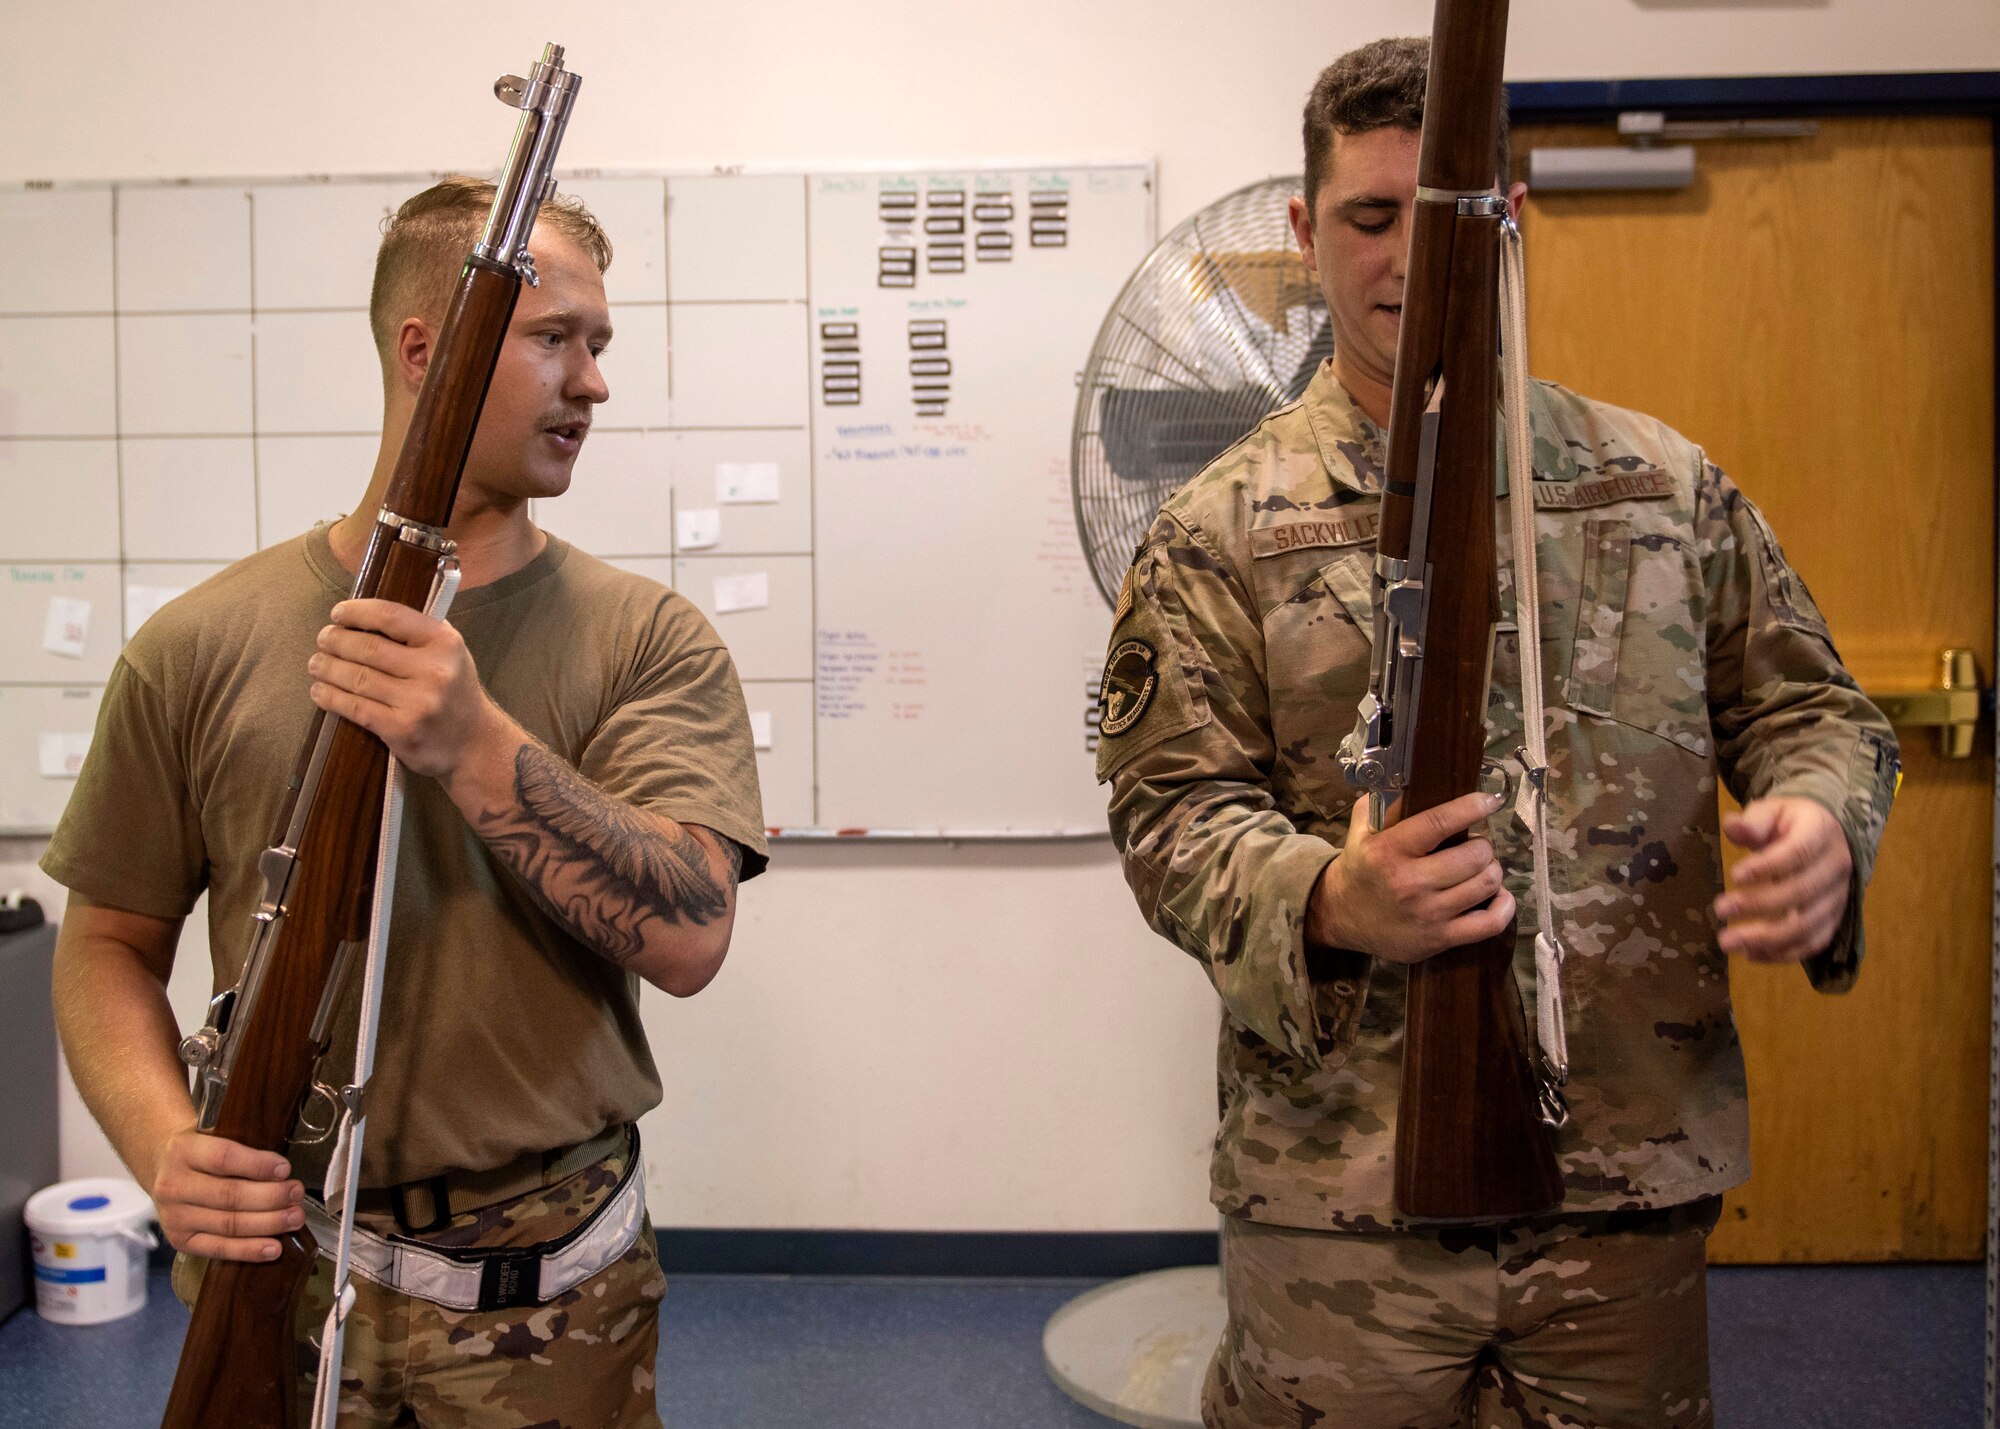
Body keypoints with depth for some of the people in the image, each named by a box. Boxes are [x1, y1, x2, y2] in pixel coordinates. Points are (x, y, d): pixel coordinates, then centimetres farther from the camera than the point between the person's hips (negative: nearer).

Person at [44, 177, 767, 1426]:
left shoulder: (647, 642, -7)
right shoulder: (204, 646, -3)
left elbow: (686, 938, -19)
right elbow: (111, 941, 4)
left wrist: (477, 745, -31)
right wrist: (166, 1143, -14)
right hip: (271, 1263, 1)